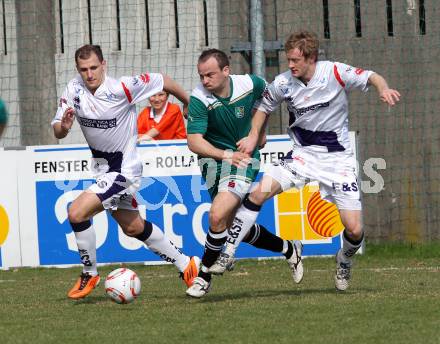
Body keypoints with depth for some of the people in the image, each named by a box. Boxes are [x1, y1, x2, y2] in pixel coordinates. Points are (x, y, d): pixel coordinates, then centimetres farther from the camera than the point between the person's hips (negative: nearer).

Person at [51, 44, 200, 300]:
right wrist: (63, 127, -29)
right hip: (102, 168, 8)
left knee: (77, 212, -19)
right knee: (133, 228, 20)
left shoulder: (122, 88, -24)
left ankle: (89, 274, -1)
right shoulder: (74, 89, -7)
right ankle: (185, 264, 36)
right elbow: (57, 132, -5)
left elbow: (163, 81, -12)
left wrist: (191, 105, 1)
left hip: (124, 170, -8)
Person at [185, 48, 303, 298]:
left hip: (245, 157, -2)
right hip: (212, 158, 2)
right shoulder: (199, 100, -16)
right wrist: (225, 154, -35)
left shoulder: (250, 84, -11)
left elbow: (268, 97, 14)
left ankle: (204, 276, -5)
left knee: (218, 215, -22)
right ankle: (289, 249, 29)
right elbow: (194, 141, -21)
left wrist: (256, 132, 6)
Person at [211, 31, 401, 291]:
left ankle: (345, 260, 29)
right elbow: (264, 107, 12)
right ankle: (228, 253, -12)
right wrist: (254, 136, -2)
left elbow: (372, 78, -13)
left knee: (354, 230, -7)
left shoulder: (334, 73, -15)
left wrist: (384, 89, -35)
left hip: (337, 159, -2)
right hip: (302, 155, 2)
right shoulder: (283, 83, -6)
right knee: (260, 191, -20)